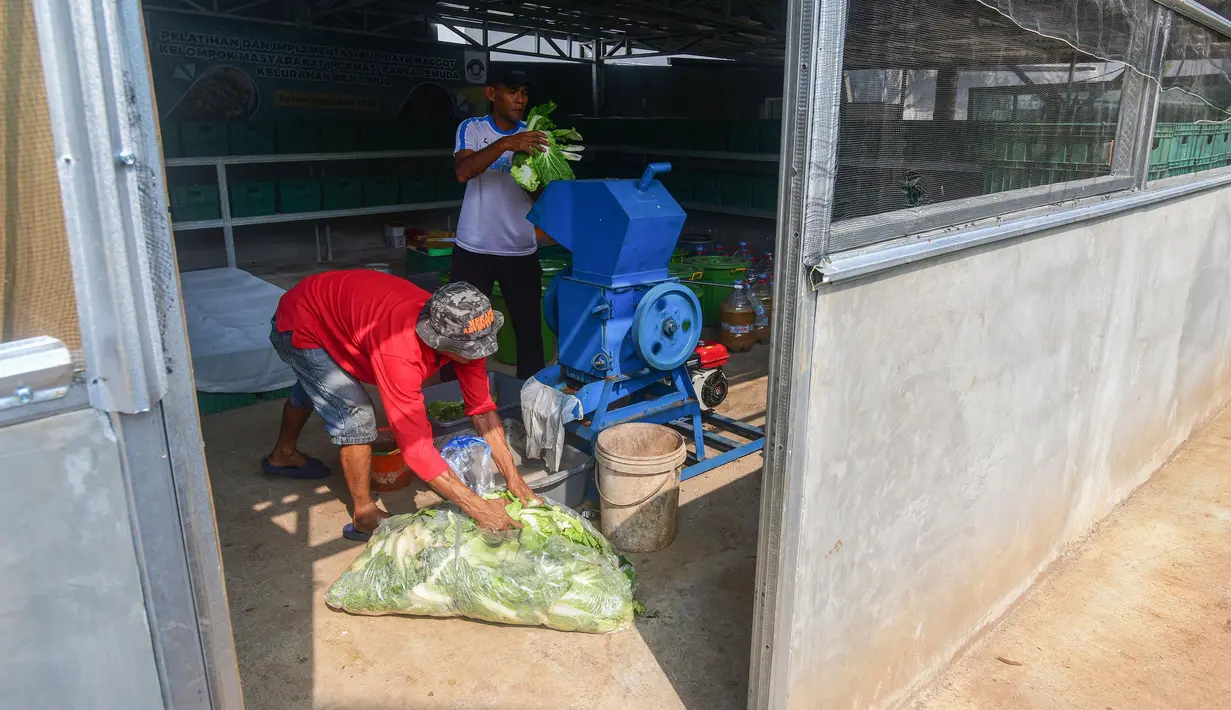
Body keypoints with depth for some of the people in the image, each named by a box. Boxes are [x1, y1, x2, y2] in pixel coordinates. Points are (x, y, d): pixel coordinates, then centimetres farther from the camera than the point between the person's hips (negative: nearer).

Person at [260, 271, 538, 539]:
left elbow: (482, 408, -19)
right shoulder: (400, 352, -46)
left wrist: (514, 479, -25)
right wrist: (479, 509, -43)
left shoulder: (460, 332, -26)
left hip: (331, 306, 8)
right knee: (356, 417, -17)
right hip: (299, 326, -8)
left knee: (312, 390, 31)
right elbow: (416, 447, -45)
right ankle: (365, 517, 3)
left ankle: (283, 455, 59)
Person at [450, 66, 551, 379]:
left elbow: (539, 196, 2)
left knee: (530, 327, 1)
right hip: (474, 248, -2)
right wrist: (505, 145, -32)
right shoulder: (472, 129, 0)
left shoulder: (533, 137, 6)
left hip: (521, 250, 2)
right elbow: (463, 172, -20)